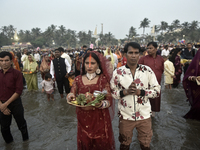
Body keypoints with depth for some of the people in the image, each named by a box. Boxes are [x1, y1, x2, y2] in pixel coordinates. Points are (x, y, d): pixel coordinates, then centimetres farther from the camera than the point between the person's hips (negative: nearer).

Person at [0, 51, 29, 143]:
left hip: (15, 103, -4)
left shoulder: (17, 73, -11)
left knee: (21, 125, 11)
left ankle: (26, 142, 35)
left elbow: (18, 91, -14)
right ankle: (9, 143, 43)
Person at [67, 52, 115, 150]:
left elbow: (109, 101, -8)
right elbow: (71, 97, 2)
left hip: (100, 119, -1)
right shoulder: (78, 80, 1)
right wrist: (70, 97, -20)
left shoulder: (103, 79, -4)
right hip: (83, 119, 2)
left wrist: (101, 104, -27)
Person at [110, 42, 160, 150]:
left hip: (144, 115, 1)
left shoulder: (147, 70, -6)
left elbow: (157, 90, -4)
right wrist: (125, 92, -22)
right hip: (125, 116, 0)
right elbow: (112, 92, -4)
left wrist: (140, 92, -19)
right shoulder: (118, 72, -8)